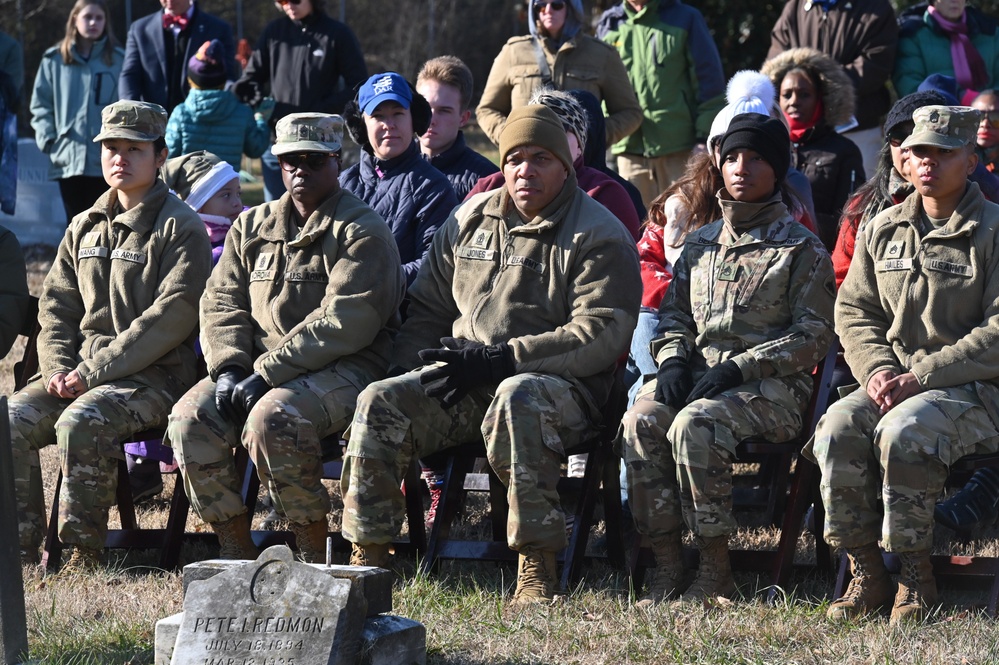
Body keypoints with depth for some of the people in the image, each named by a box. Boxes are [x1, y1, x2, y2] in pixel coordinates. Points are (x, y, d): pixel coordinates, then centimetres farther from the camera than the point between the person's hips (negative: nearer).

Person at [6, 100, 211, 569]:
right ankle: (20, 546, -11)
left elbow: (170, 318, -14)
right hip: (79, 371, 6)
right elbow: (56, 306, 16)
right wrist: (57, 368, -5)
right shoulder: (85, 227, 19)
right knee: (12, 422, -18)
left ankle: (84, 550, -22)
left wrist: (96, 371, -18)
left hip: (154, 376, -6)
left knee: (79, 423, -33)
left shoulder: (181, 228, -3)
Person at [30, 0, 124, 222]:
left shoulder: (117, 59, 5)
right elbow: (41, 105, 9)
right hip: (69, 160, 1)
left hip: (107, 161, -1)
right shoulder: (54, 60, 7)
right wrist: (48, 139, -3)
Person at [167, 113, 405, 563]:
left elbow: (343, 323, -16)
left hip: (343, 370, -6)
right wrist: (229, 368, -8)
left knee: (269, 419, -34)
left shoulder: (362, 233, -4)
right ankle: (235, 551, -9)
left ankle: (315, 554, -20)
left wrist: (266, 374, -20)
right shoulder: (252, 226, 18)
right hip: (255, 365, 6)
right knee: (190, 419, -18)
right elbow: (221, 303, 13)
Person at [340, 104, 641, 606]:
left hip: (558, 383, -5)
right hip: (461, 380, 5)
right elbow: (427, 309, 24)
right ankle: (368, 555, -14)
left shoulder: (598, 236, 0)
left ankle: (537, 562, -37)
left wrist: (503, 359, -19)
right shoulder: (470, 221, 17)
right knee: (380, 402, -20)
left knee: (517, 398, -40)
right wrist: (422, 360, 1)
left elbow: (601, 336, -13)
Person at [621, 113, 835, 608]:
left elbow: (813, 335, -4)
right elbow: (674, 313, 21)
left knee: (694, 426, -35)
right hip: (697, 372, 5)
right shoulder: (701, 243, 21)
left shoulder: (801, 248, 4)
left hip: (770, 383, -5)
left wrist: (739, 368, -14)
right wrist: (673, 359, -3)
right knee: (640, 422, -28)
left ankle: (716, 568, -25)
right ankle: (666, 565, -24)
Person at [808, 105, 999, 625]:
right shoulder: (881, 230, 15)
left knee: (902, 431, -34)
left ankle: (917, 578, -21)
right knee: (837, 428, -25)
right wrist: (876, 370, -7)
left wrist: (921, 377, -18)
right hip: (893, 380, 5)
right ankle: (866, 575, -16)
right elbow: (854, 310, 15)